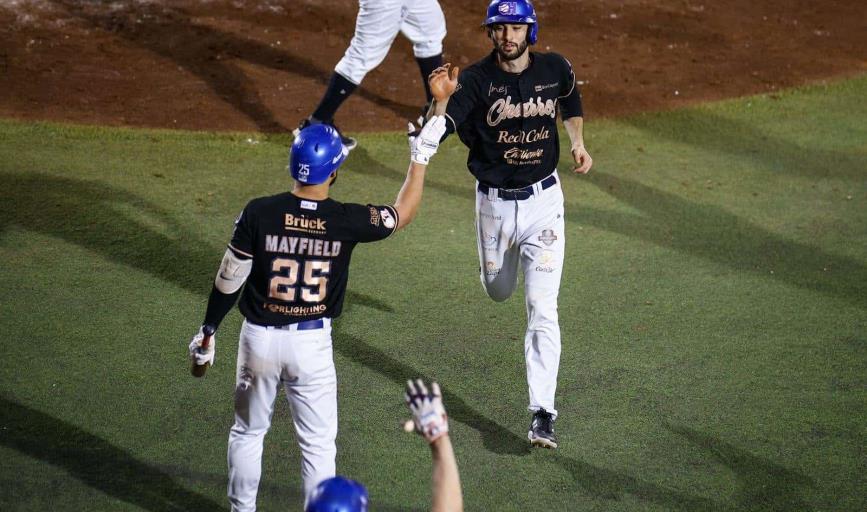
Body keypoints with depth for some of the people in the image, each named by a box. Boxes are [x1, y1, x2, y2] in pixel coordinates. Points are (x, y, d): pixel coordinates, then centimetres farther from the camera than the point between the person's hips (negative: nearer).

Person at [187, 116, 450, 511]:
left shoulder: (259, 213, -13)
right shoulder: (347, 221, -13)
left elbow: (228, 281, -6)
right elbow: (402, 214, 6)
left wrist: (208, 330, 7)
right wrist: (420, 157, 15)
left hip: (259, 339, 1)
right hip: (312, 344, -1)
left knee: (248, 432, 19)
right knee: (318, 442, 11)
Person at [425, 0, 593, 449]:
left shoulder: (556, 70, -7)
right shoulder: (475, 80, -15)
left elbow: (571, 104, 18)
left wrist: (578, 142, 3)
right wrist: (441, 100, -48)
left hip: (543, 201, -1)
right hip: (494, 203, 1)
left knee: (542, 307, -9)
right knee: (498, 291, 22)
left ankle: (542, 414, -8)